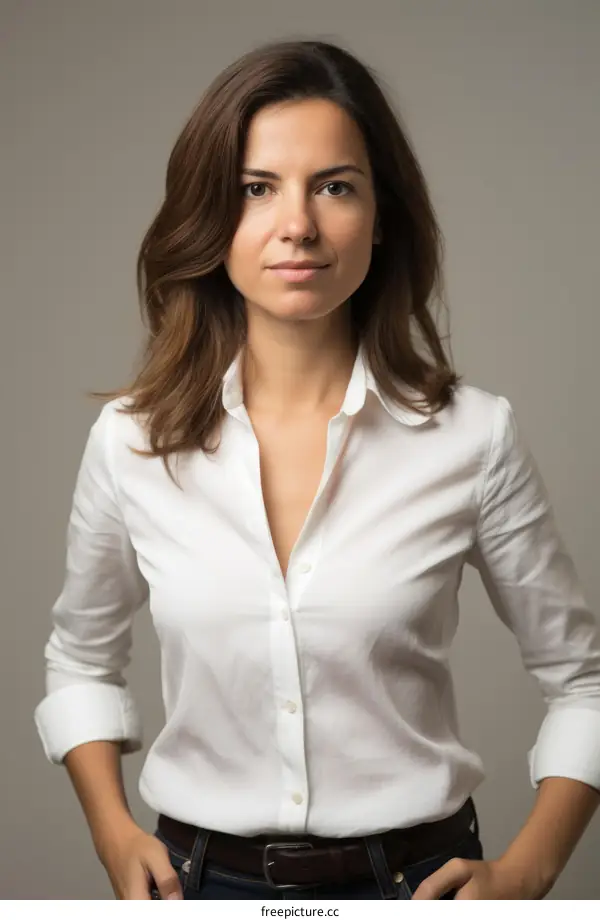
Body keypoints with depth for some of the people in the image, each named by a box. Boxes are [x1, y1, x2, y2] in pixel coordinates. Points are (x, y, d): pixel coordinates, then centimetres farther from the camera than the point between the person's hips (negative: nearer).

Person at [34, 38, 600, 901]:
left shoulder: (474, 436, -12)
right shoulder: (131, 441, -7)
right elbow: (82, 660, 10)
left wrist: (525, 871, -11)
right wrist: (113, 832, -3)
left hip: (415, 879, -1)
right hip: (203, 874, 2)